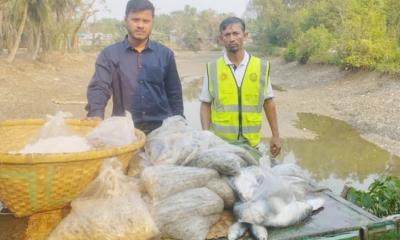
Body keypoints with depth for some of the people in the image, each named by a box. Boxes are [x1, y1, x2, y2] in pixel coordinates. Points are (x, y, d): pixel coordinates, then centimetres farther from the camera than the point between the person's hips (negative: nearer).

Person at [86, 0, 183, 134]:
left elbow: (174, 94, 9)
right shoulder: (109, 54, 2)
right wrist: (96, 116, -26)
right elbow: (98, 88, -8)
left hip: (161, 128, 1)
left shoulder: (165, 54, 7)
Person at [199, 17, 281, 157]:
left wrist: (275, 135, 7)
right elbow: (205, 105, 3)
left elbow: (268, 103, 7)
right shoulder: (212, 69, -1)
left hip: (251, 142, 1)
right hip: (219, 143, 0)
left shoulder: (262, 67, 1)